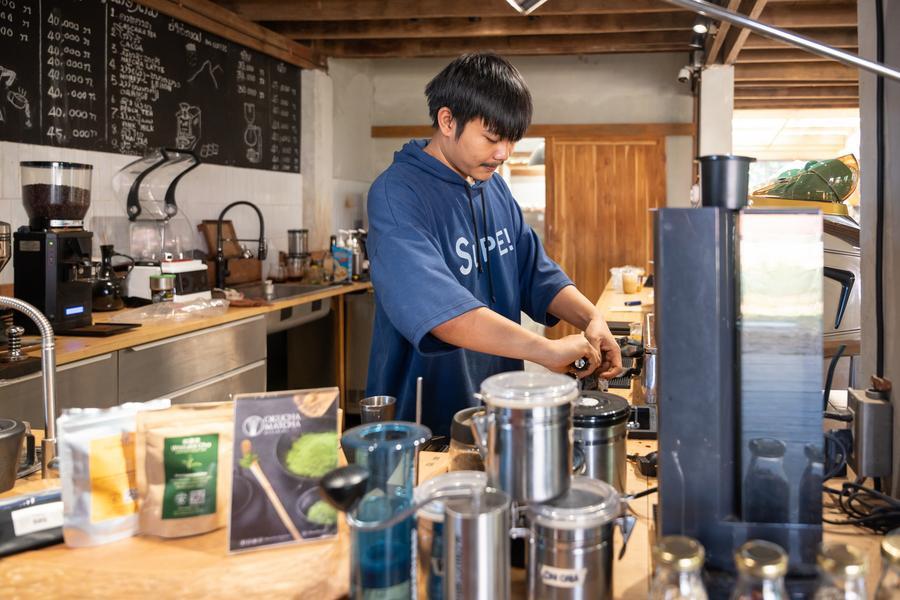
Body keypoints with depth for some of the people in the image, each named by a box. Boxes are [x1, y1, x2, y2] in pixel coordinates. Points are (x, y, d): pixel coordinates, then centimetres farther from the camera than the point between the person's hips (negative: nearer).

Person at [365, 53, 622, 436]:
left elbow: (536, 274, 8)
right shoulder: (398, 193, -19)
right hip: (420, 418, -7)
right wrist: (548, 350, -35)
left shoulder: (495, 188, 8)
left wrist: (591, 320, -11)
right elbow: (433, 305, -33)